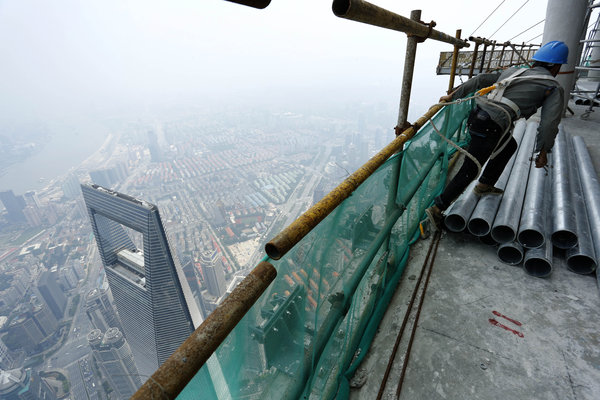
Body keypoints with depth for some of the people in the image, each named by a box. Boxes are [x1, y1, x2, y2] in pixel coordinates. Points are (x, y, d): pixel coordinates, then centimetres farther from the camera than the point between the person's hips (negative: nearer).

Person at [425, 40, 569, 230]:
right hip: (490, 126, -7)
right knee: (469, 171, -2)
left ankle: (484, 185, 37)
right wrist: (543, 152, 15)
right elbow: (549, 125, 5)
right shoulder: (554, 88, 11)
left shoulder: (513, 71, 25)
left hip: (476, 114, 8)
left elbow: (480, 80, 17)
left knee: (510, 146, 31)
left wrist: (452, 96, 18)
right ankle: (437, 209, -1)